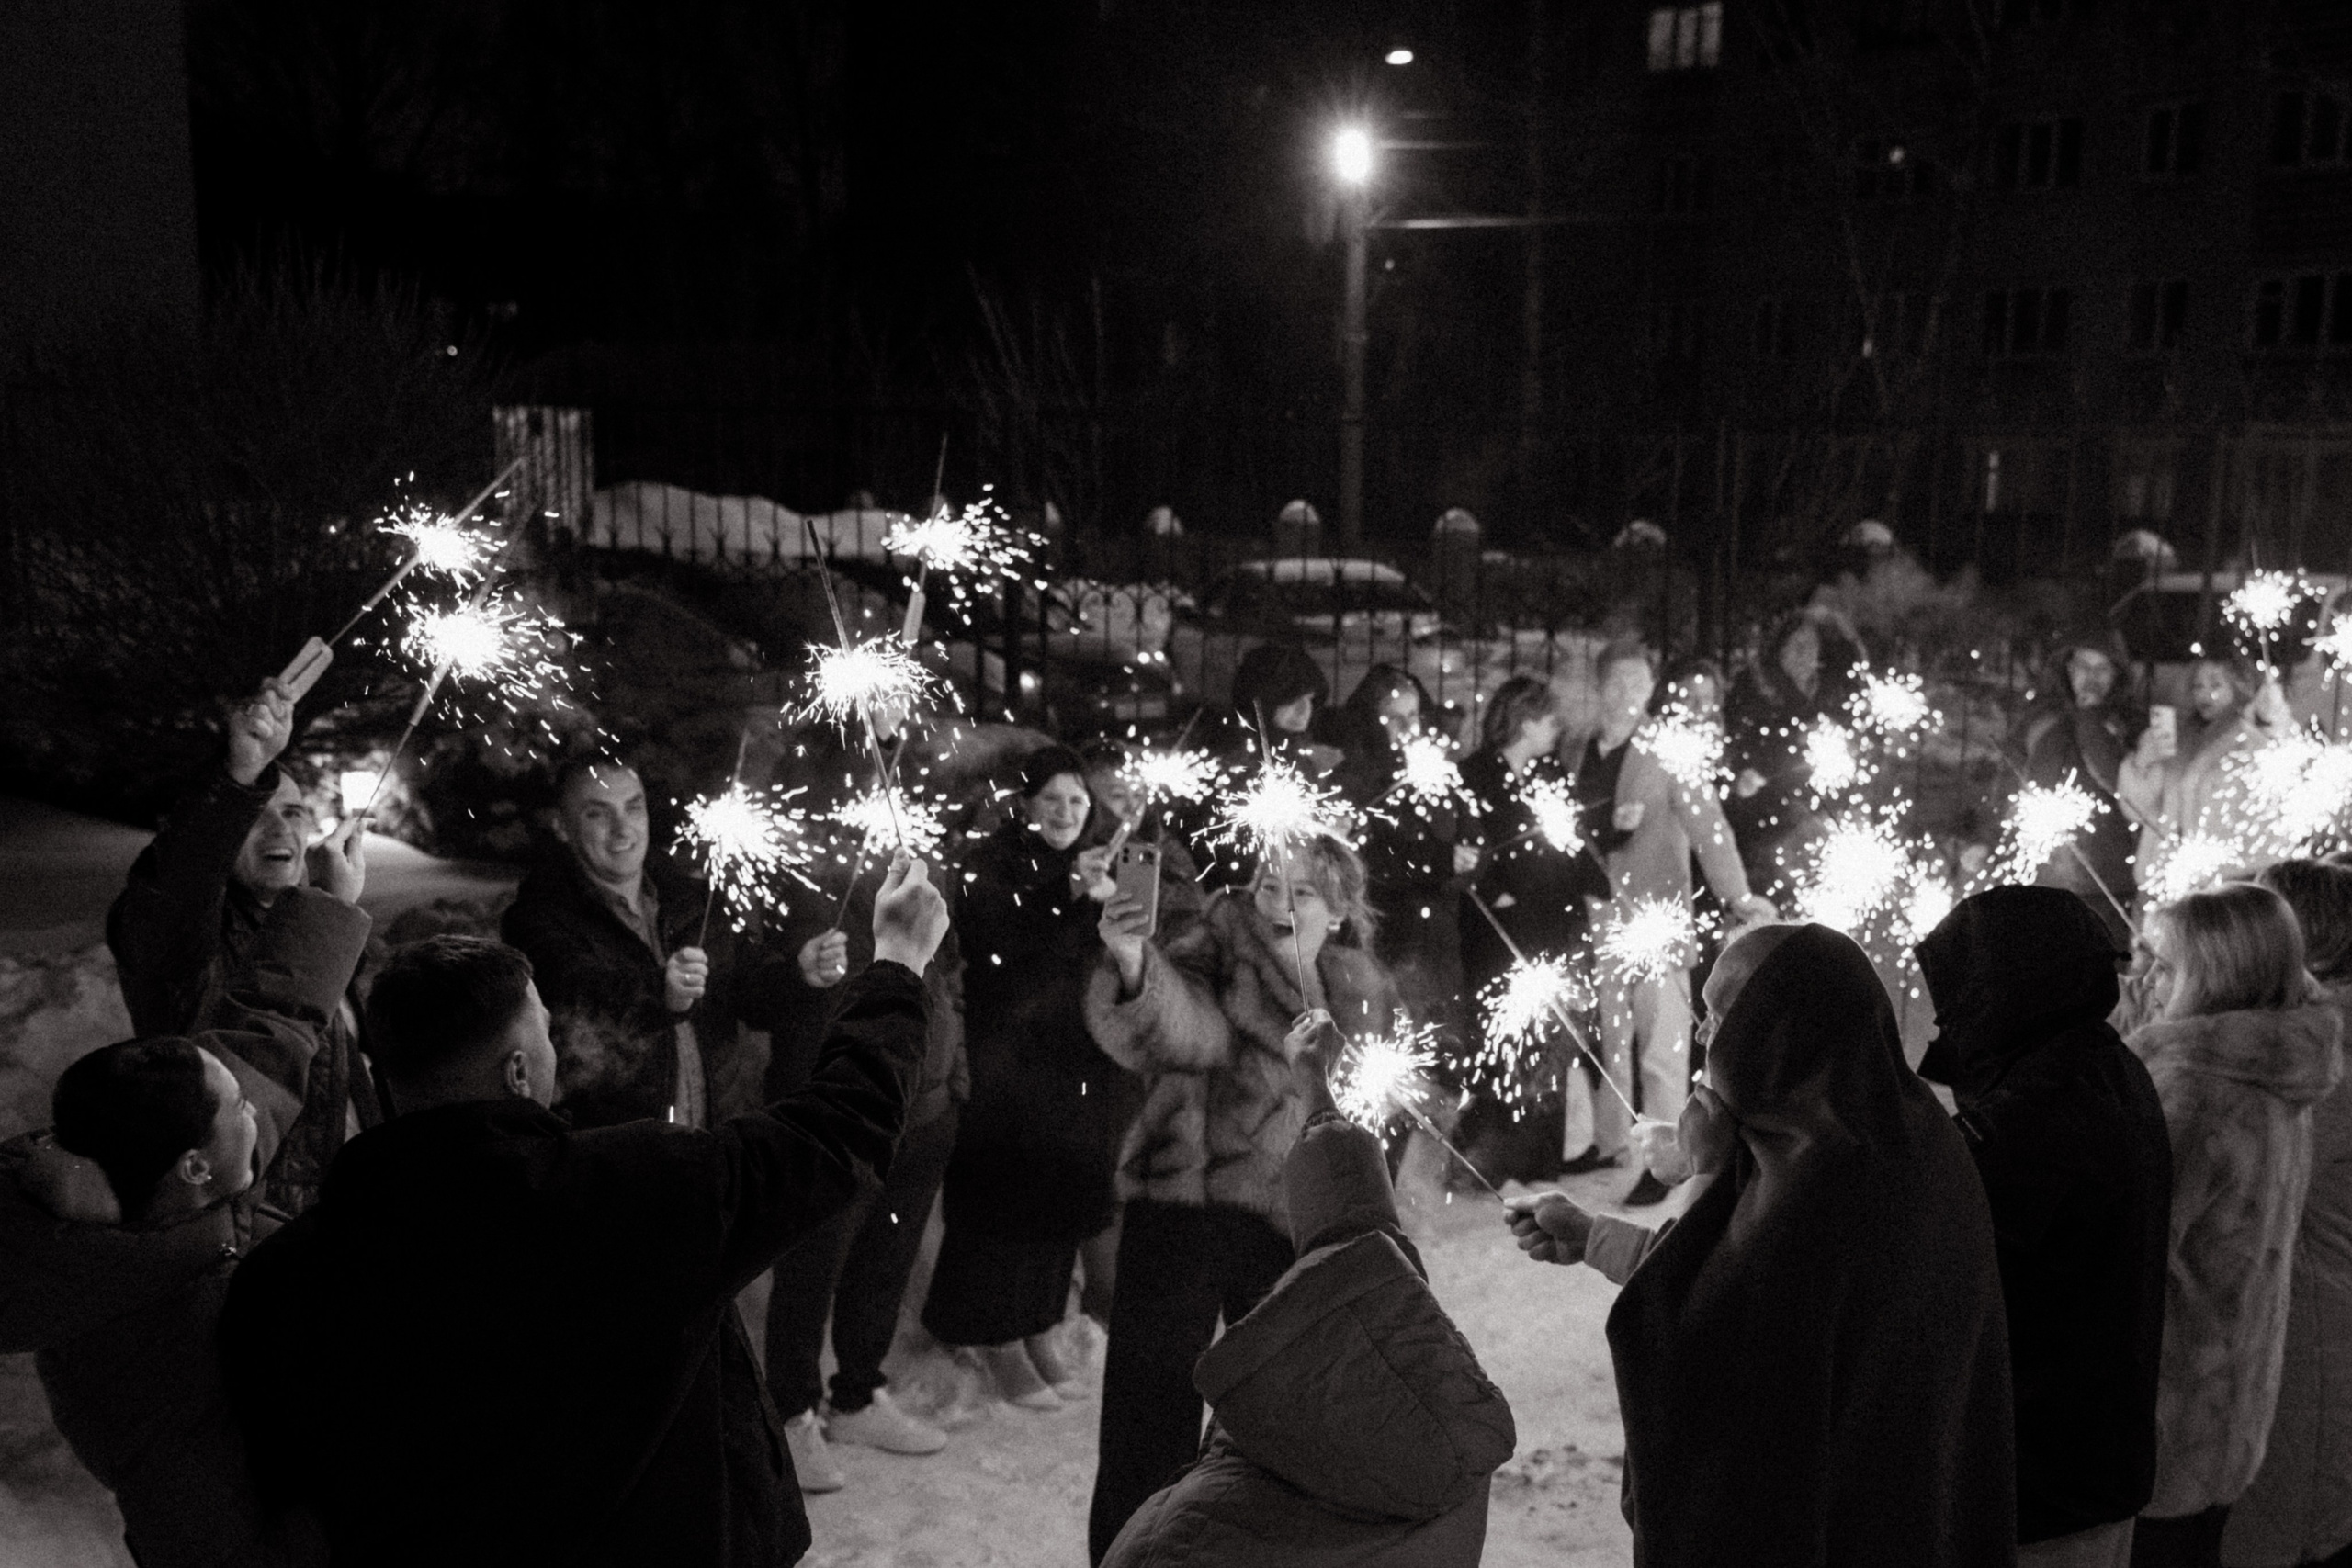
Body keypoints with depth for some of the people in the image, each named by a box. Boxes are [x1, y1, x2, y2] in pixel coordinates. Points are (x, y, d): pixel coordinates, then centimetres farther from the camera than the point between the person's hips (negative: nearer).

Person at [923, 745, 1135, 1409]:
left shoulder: (1098, 866, 12)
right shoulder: (994, 861, -6)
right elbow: (993, 942, -20)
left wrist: (1107, 903, -10)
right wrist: (1065, 896, -29)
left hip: (1082, 1062, 6)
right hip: (1012, 1058, -5)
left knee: (1068, 1188, 9)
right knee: (1009, 1191, -3)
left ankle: (1038, 1327, 24)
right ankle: (1000, 1339, 11)